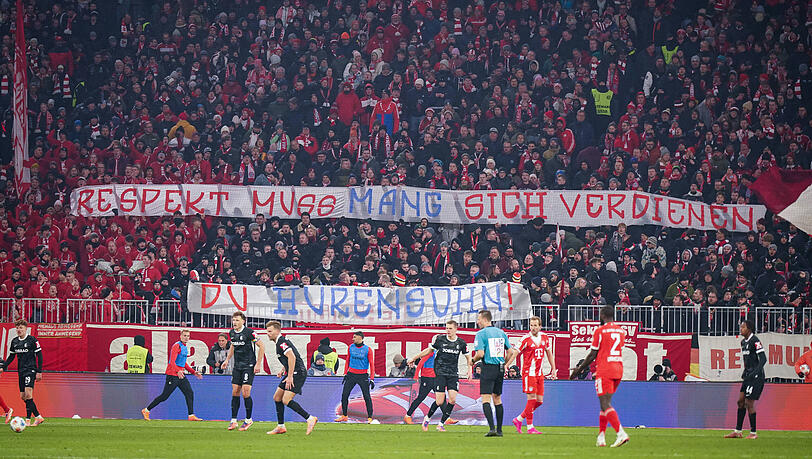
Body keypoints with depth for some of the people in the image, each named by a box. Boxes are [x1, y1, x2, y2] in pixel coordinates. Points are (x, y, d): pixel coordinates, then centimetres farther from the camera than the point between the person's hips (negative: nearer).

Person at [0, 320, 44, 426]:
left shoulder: (32, 340, -7)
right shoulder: (14, 341, 10)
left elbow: (39, 356, -5)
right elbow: (11, 356, 20)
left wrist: (39, 371, -10)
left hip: (30, 370, -7)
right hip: (21, 371, 7)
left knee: (28, 394, -18)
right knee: (23, 396, 4)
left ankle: (28, 420, -17)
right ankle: (38, 417, 14)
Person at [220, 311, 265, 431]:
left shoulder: (249, 332, -14)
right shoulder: (231, 333, 6)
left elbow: (261, 346, -9)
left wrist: (258, 364, -12)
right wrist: (227, 360, 16)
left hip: (249, 366, -6)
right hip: (237, 366, 6)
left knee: (245, 393, -11)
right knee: (235, 392, 3)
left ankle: (248, 420, 3)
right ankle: (233, 420, 8)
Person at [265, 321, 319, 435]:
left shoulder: (282, 342, -15)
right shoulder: (280, 342, 18)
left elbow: (292, 357, -27)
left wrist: (290, 376, -26)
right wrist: (283, 370, 21)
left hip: (298, 373, -11)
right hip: (291, 374, 11)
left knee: (286, 400, -18)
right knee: (277, 397, 11)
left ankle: (310, 418, -13)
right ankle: (281, 427, 16)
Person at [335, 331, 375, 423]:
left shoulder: (367, 349, -6)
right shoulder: (351, 347, 6)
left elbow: (371, 364, -6)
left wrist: (372, 379, -10)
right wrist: (345, 374, 12)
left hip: (363, 376, -4)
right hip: (351, 374, 4)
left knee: (367, 397, -5)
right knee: (344, 395, 0)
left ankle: (369, 417, 2)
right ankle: (344, 416, 10)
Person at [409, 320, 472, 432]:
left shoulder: (461, 343, 1)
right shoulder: (439, 339, -2)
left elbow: (468, 357, 16)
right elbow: (429, 350, 12)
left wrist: (470, 370, 3)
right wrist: (414, 358, 16)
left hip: (453, 374, 2)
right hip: (440, 373, -2)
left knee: (452, 400, -12)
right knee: (440, 402, -9)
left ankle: (441, 424, 2)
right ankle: (427, 418, 19)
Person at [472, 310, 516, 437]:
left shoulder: (481, 334, -8)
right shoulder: (501, 332, 11)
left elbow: (480, 354, -16)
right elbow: (510, 352, 11)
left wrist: (473, 360, 3)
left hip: (488, 368, -6)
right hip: (500, 369, 6)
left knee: (485, 399, -6)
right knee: (497, 399, 14)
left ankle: (492, 428, -20)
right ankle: (499, 430, 14)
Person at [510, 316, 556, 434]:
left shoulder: (544, 337, 8)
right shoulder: (526, 339, -9)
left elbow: (549, 353, 19)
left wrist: (553, 369, 17)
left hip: (539, 373, 6)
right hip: (528, 372, -6)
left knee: (539, 401, 5)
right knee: (532, 399, -10)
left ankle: (519, 419, 18)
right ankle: (530, 427, -3)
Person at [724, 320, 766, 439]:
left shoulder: (755, 341, -14)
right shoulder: (743, 342, 14)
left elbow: (763, 359, -18)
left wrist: (754, 373, -25)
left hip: (756, 376, -9)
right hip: (748, 376, 9)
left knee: (749, 403, -8)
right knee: (741, 401, 8)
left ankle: (753, 433, 0)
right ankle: (737, 431, 13)